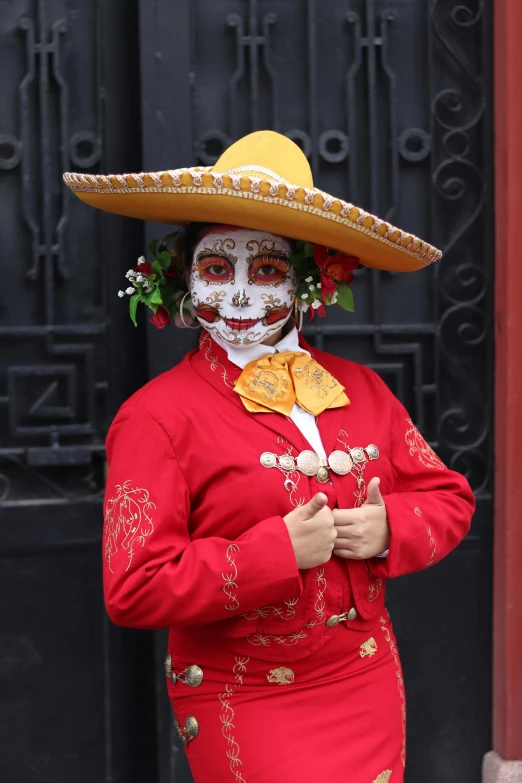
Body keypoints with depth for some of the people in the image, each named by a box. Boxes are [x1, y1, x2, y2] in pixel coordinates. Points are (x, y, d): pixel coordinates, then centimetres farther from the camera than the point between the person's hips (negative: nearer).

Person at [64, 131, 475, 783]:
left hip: (370, 688, 5)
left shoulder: (358, 388, 6)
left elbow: (448, 496, 13)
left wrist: (390, 527, -9)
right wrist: (280, 551, -20)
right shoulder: (157, 416, -12)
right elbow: (133, 590, -18)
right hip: (247, 703, -5)